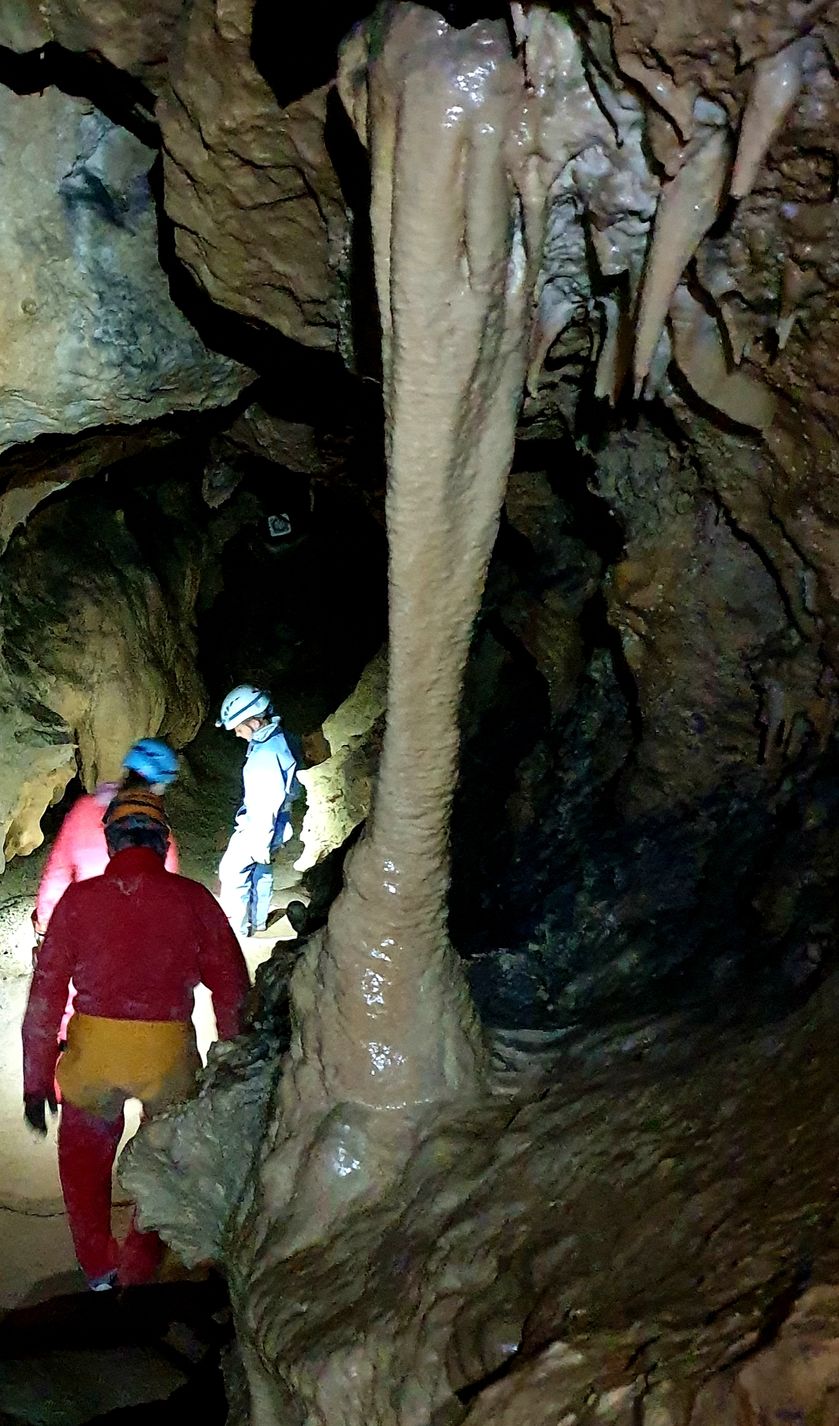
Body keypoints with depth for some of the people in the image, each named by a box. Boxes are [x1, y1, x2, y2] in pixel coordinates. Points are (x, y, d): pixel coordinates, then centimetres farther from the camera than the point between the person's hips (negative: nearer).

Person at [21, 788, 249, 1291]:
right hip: (169, 1053, 0)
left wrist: (37, 1080, 8)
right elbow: (232, 985, 2)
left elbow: (45, 994, 1)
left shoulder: (79, 899, 0)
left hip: (94, 1048, 1)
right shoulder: (192, 899, -1)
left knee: (84, 1155, 27)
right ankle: (139, 1268, 29)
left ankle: (99, 1267, 33)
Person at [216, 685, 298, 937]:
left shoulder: (267, 755, -31)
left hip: (259, 826, -9)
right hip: (267, 821, 9)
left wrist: (260, 846, -19)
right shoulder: (279, 737, -1)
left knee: (232, 871, 6)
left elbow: (267, 805, -27)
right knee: (261, 870, 23)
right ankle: (257, 919, 38)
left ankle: (236, 926, 17)